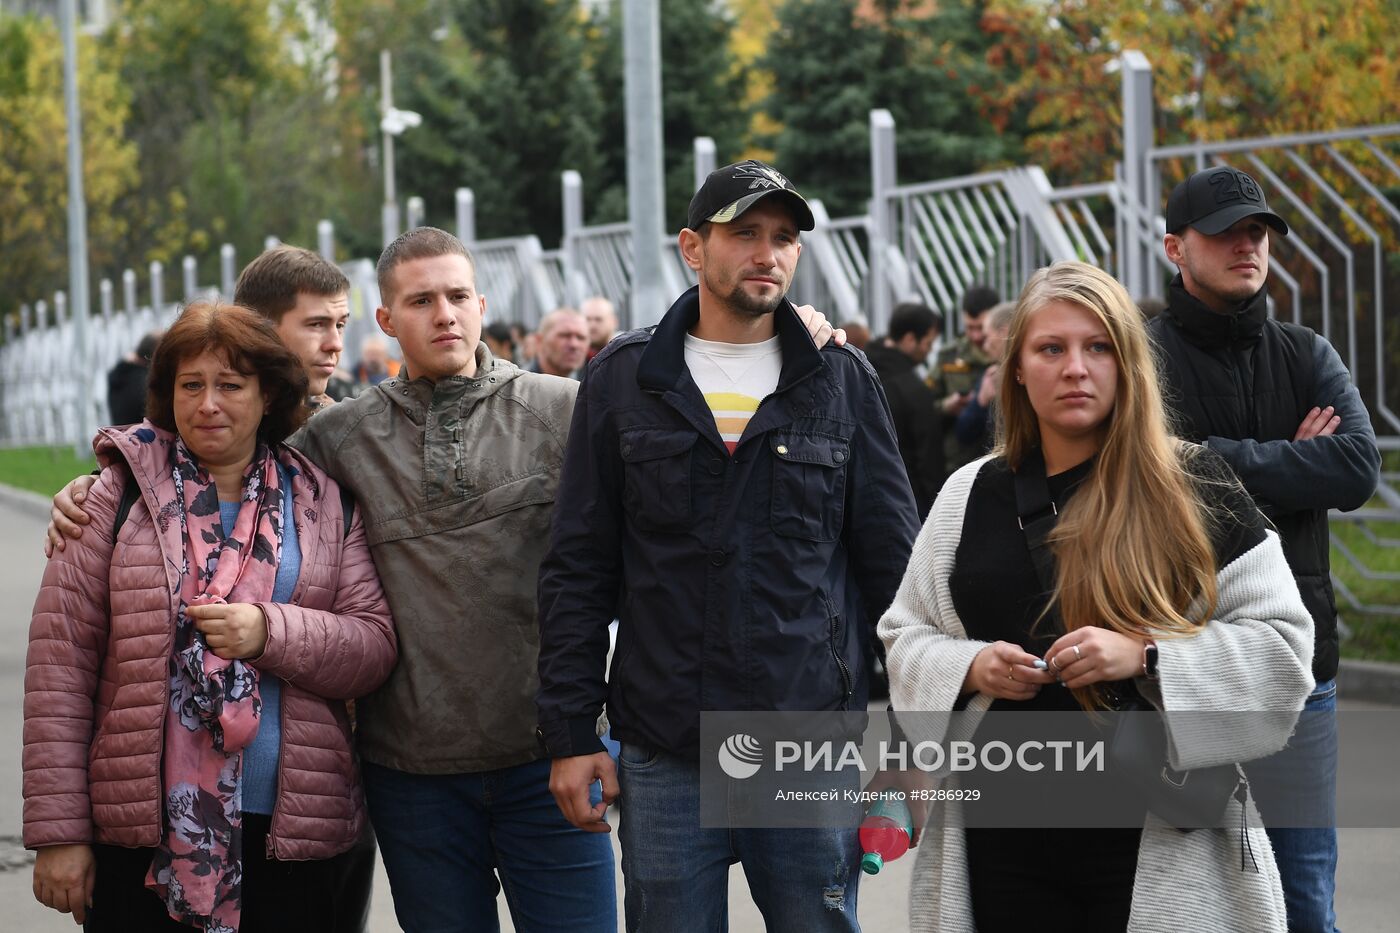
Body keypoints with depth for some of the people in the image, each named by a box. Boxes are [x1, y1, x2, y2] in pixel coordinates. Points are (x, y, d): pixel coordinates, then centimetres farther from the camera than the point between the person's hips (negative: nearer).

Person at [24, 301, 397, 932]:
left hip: (289, 834, 1)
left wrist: (271, 632, -17)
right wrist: (58, 830, -6)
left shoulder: (325, 505, 8)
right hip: (140, 833, -1)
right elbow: (60, 661, -2)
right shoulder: (120, 493, 2)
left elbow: (376, 647, 1)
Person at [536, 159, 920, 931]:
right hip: (662, 759, 0)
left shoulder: (842, 380, 6)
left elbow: (892, 561, 7)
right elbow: (578, 569, 5)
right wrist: (570, 733, 0)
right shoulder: (624, 378, 5)